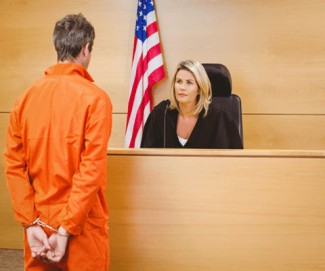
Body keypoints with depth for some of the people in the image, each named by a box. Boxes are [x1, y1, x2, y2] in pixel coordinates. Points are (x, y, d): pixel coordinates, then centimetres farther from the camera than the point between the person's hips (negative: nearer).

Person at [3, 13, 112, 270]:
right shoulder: (95, 97, -12)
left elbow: (13, 165, -3)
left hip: (38, 221, 4)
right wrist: (66, 229, -14)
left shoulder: (26, 97, 1)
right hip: (82, 223, -4)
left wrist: (31, 223, -2)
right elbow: (92, 168, -18)